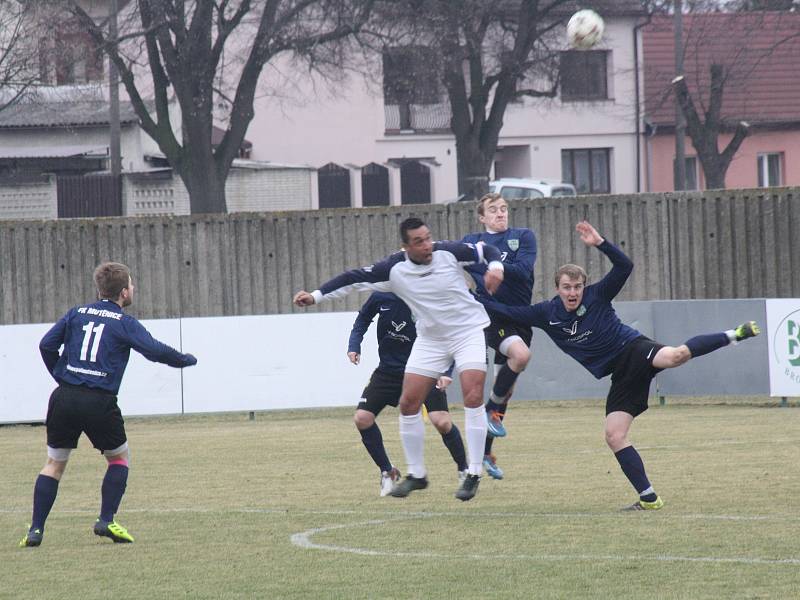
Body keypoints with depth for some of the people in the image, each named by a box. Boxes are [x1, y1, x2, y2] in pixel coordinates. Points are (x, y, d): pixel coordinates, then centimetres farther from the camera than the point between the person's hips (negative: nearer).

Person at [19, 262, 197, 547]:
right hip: (100, 403, -3)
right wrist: (187, 360, 10)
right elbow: (155, 351, -7)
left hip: (64, 396, 3)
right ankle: (106, 520, 5)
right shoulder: (125, 323, 1)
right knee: (119, 457, 18)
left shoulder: (76, 314, 11)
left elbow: (46, 345, 5)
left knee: (54, 462, 13)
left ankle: (35, 529, 5)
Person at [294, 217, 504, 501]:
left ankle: (473, 475, -12)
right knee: (408, 403, -2)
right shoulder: (394, 269, -13)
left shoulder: (449, 252, -16)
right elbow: (355, 278, -8)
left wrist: (495, 267, -25)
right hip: (430, 338, 3)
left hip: (469, 331, -3)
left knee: (473, 396, -19)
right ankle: (416, 475, 14)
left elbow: (487, 250, -4)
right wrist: (316, 296, -13)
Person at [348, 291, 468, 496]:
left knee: (442, 422, -19)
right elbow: (363, 318, 11)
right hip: (389, 369, 4)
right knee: (362, 418, -5)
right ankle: (387, 473, 14)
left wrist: (445, 372, -30)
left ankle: (464, 471, 6)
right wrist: (354, 345, -3)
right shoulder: (381, 297, -11)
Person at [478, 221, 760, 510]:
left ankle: (732, 336, -23)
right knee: (614, 437, -8)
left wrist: (600, 243, -25)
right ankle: (648, 498, -3)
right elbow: (507, 311, 11)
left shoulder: (596, 296, -4)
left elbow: (624, 266, -14)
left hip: (634, 349, -5)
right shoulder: (547, 313, 7)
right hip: (620, 375, 5)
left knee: (674, 356, -39)